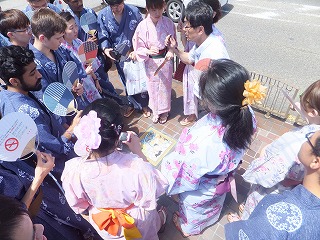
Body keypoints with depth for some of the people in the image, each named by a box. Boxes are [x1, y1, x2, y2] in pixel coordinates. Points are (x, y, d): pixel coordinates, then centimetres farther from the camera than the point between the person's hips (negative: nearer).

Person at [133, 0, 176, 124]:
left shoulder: (168, 23, -12)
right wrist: (149, 51, -28)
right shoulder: (142, 26, -16)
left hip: (165, 60, 1)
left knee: (165, 86, 16)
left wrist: (171, 52, -19)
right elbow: (139, 48, -9)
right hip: (151, 62, -1)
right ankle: (155, 111, 39)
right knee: (152, 87, 14)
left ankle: (164, 111, 40)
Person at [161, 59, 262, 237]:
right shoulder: (247, 115, -30)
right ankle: (212, 218, 73)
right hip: (222, 182, 5)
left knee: (194, 211, 33)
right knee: (214, 203, 41)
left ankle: (189, 227, 66)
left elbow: (184, 176, -30)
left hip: (200, 193, -5)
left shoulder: (205, 142, -51)